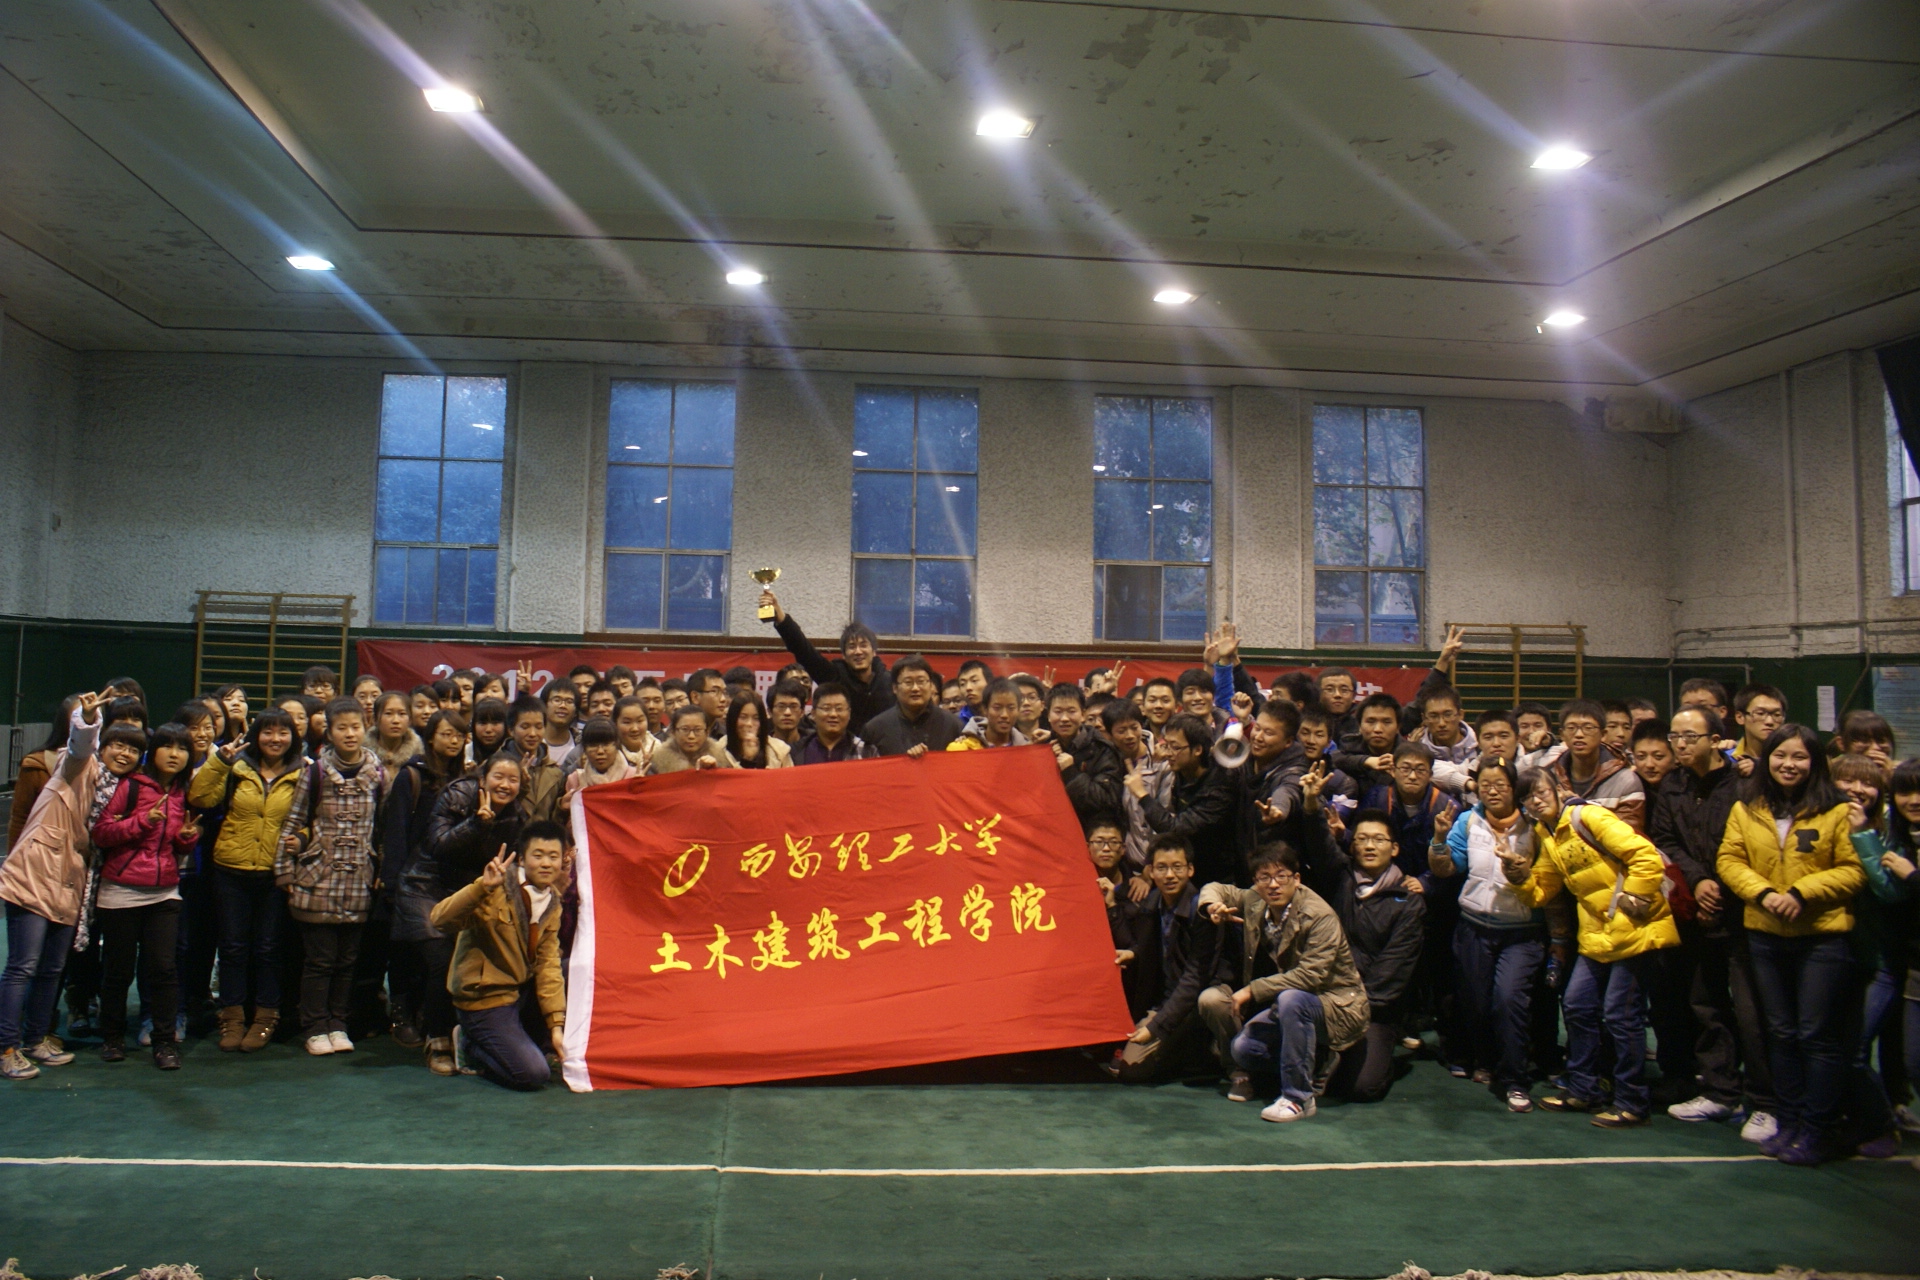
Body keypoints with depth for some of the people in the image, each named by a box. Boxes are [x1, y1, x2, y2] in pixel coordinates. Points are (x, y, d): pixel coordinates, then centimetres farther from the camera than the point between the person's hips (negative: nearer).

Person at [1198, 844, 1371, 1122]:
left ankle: (1299, 1098, -25)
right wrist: (1213, 904, -12)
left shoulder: (1320, 916, -23)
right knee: (1242, 1048, -15)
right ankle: (1311, 1066, 12)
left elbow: (1311, 975, -30)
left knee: (1291, 999, -37)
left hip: (1336, 1004, -6)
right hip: (1291, 1005, 7)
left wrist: (1253, 990, -29)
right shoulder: (1254, 902, -3)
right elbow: (1216, 889, 14)